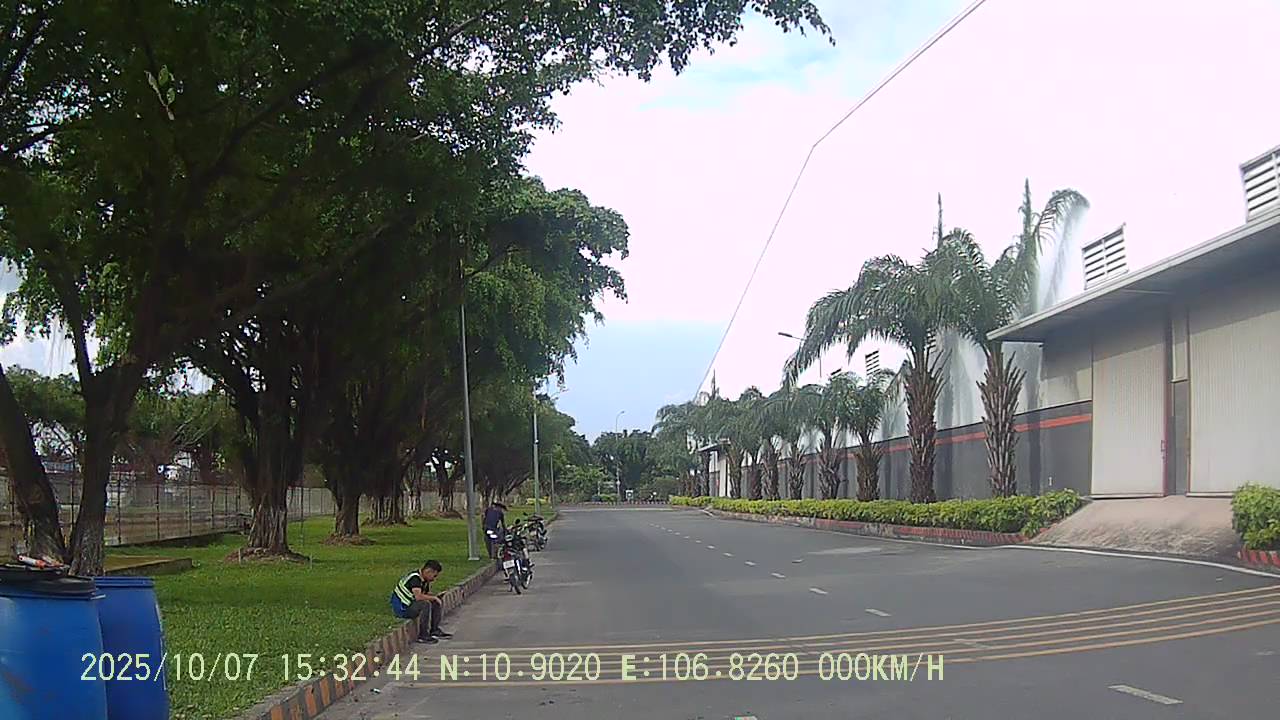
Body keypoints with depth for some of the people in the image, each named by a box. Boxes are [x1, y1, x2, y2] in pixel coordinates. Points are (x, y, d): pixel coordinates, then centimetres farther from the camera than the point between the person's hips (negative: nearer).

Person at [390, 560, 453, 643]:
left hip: (410, 603, 10)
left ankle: (435, 630, 8)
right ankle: (423, 636, -22)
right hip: (401, 607, -10)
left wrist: (436, 597, -5)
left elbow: (427, 594, 16)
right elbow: (418, 596, -37)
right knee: (426, 604, -30)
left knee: (437, 604, 4)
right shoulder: (415, 578, -25)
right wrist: (434, 597, -23)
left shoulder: (425, 579, 5)